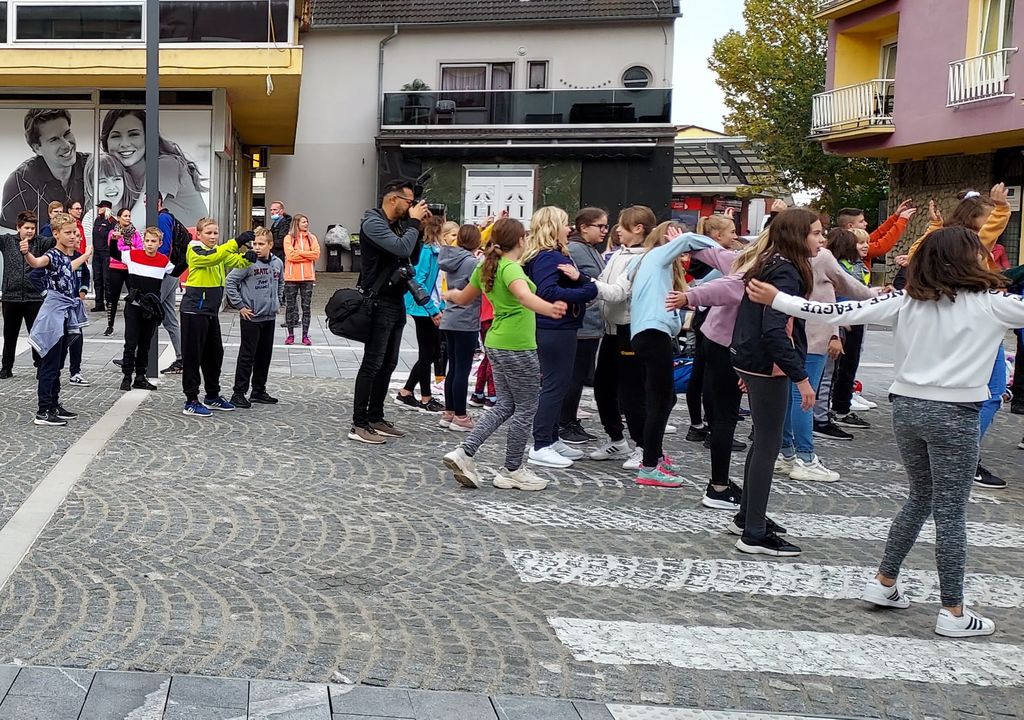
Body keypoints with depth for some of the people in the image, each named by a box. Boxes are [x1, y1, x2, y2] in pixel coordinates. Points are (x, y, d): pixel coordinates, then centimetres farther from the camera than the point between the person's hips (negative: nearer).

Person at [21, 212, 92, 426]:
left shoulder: (66, 256, 11)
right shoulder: (52, 255, -14)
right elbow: (37, 262, -37)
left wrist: (86, 255, 50)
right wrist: (27, 254, -60)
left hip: (67, 312, 8)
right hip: (54, 311, -8)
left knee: (58, 364, 14)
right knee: (50, 364, -6)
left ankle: (54, 405, 21)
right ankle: (43, 412, -4)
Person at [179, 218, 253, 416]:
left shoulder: (220, 251, 14)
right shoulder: (195, 250, -10)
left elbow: (237, 261, 2)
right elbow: (212, 257, -30)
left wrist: (248, 257, -21)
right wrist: (236, 242, -39)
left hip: (211, 311, 8)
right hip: (194, 310, -8)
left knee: (215, 354, 16)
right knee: (193, 355, -4)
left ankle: (212, 397, 29)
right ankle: (191, 402, 0)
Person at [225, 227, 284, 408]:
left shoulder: (278, 263, 5)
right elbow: (230, 282, -12)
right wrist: (240, 306, -12)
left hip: (270, 317, 6)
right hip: (251, 317, -6)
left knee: (265, 355, 13)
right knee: (247, 356, -3)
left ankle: (259, 391, 24)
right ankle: (239, 393, 4)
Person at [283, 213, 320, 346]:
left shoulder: (312, 238, 8)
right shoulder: (289, 238, 0)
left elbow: (316, 254, -5)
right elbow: (290, 255, -12)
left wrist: (299, 252, -9)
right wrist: (307, 255, -8)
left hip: (308, 277, 2)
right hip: (291, 277, -2)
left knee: (307, 307, 3)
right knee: (290, 306, 3)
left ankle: (305, 335, 9)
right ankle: (290, 334, 13)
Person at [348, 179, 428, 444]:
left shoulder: (398, 224, 14)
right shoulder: (373, 222, -12)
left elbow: (414, 257, 17)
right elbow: (401, 248, -25)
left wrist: (417, 226, 7)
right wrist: (414, 222, -10)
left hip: (397, 302, 9)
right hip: (380, 303, -9)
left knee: (388, 364, 12)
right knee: (372, 364, -8)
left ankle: (375, 419, 20)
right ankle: (359, 425, -5)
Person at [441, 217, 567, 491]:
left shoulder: (485, 268, 8)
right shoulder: (511, 269, -17)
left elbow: (464, 298, 24)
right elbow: (524, 295, -40)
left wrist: (448, 294, 48)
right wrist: (549, 309, -59)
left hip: (497, 344, 9)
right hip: (517, 348, -9)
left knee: (504, 405, 15)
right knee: (525, 409, 4)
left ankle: (464, 452, 4)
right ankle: (512, 471, 13)